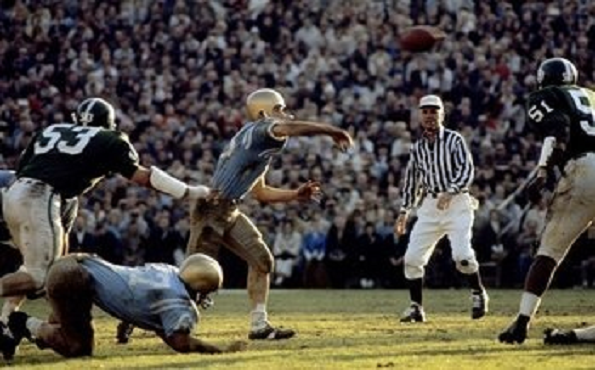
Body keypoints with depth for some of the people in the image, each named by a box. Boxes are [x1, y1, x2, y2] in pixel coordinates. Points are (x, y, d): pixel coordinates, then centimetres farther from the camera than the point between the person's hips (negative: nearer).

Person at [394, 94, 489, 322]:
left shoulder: (454, 140, -3)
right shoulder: (418, 147, 12)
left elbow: (467, 170, -13)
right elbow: (412, 181, 19)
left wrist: (450, 191, -28)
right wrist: (404, 212, 15)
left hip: (457, 203, -5)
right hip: (429, 206, 5)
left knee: (462, 255, -21)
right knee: (412, 258, -2)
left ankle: (478, 293, 4)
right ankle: (416, 307, 9)